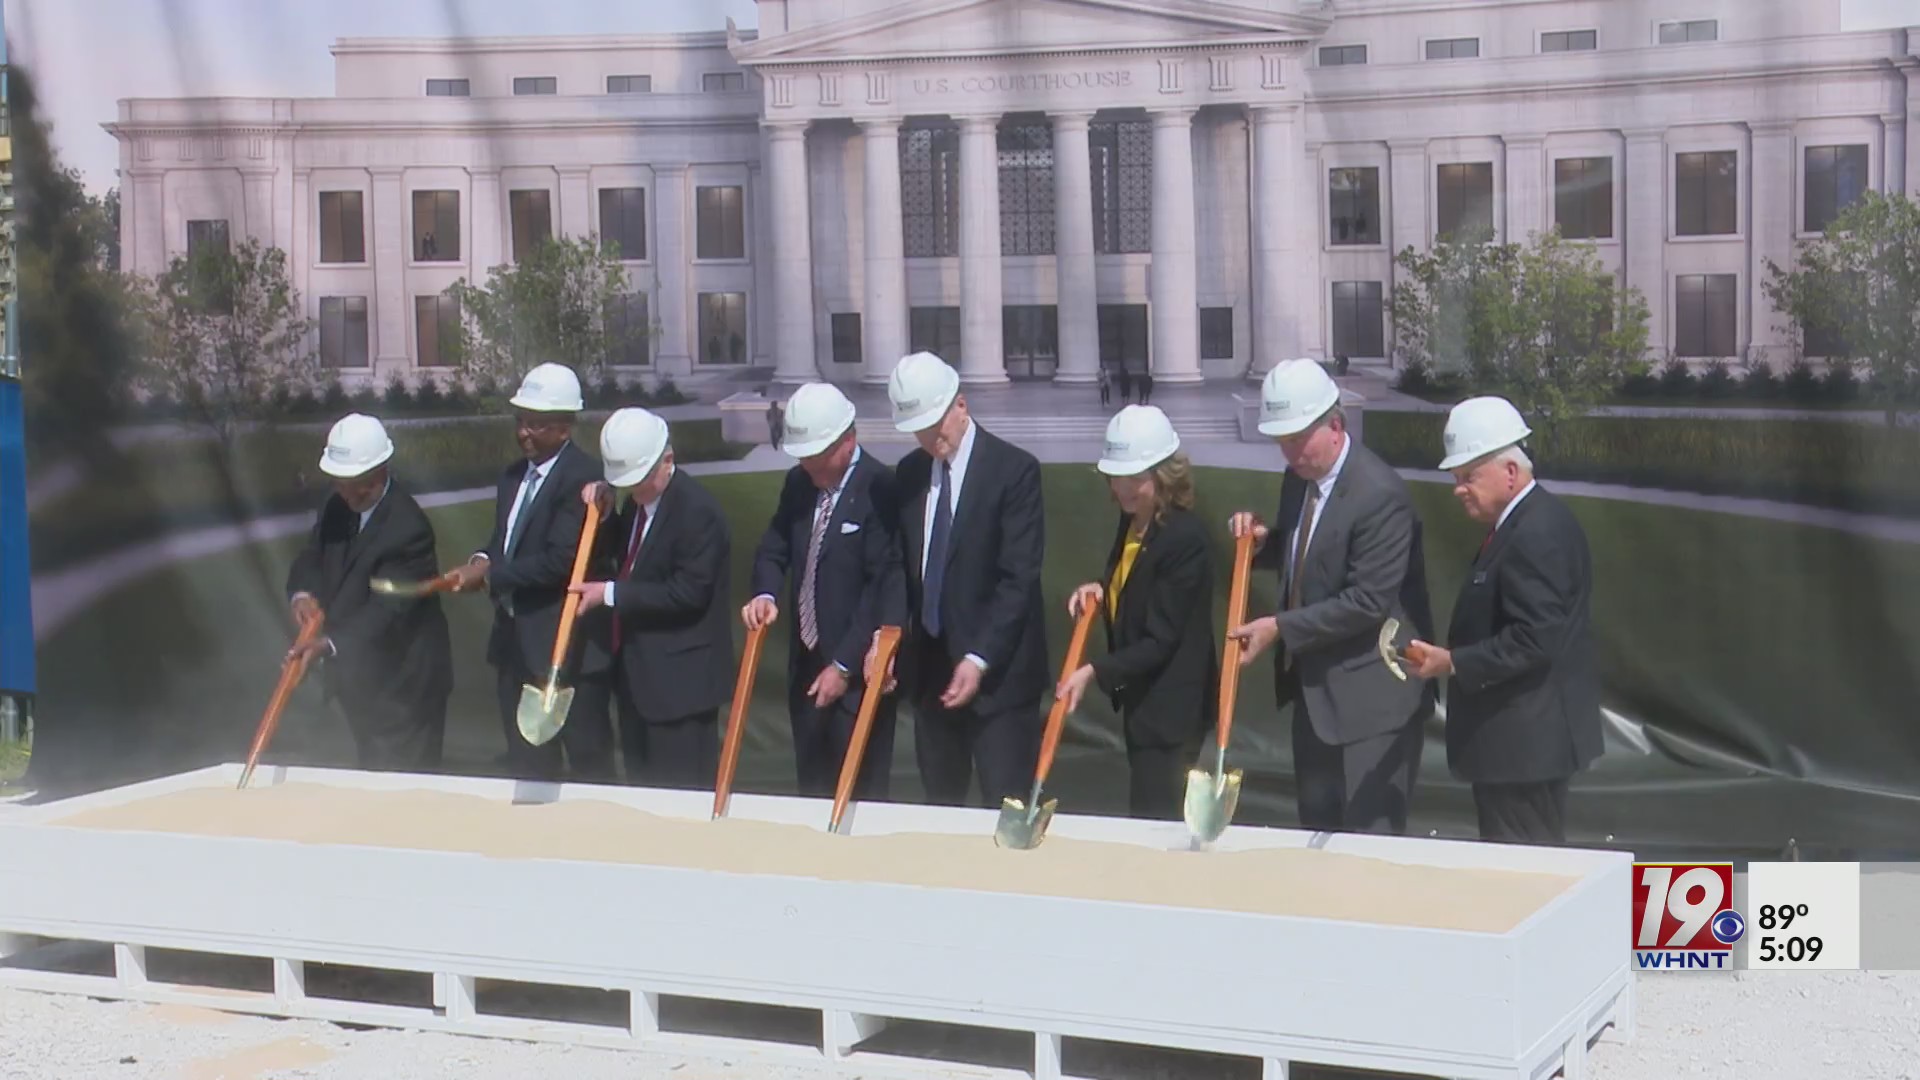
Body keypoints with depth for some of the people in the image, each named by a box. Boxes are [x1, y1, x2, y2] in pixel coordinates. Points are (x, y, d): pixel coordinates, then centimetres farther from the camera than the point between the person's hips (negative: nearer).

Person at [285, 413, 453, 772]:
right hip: (357, 677, 8)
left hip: (402, 684, -8)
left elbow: (387, 608, -29)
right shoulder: (338, 506, 2)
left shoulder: (408, 528, -25)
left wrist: (331, 645, -41)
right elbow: (310, 558, 8)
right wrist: (303, 592, -15)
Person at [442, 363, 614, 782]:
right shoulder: (514, 476, 13)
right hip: (516, 643, 9)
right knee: (527, 766, 16)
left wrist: (490, 575, -17)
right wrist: (482, 559, -3)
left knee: (588, 763, 1)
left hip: (568, 646, -9)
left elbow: (561, 559, -23)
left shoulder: (583, 476, -16)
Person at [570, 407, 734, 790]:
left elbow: (689, 592, -24)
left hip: (679, 676, -9)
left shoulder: (697, 509, -19)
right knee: (640, 784, 16)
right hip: (635, 669, 9)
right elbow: (620, 557, 17)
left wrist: (610, 593, -21)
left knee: (682, 798, -3)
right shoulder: (637, 499, 8)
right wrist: (604, 514, 0)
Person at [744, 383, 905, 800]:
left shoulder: (880, 488, -16)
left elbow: (885, 585, -18)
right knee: (812, 790, 14)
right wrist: (765, 594, -7)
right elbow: (773, 550, 16)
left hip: (858, 671, -7)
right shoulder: (799, 481, 6)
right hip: (807, 663, 7)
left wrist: (844, 664, -17)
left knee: (859, 795, -1)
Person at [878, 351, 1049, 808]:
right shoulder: (909, 472, 8)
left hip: (997, 671, -6)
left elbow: (1019, 577, -15)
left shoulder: (1014, 469, -11)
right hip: (928, 667, 6)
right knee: (939, 805, 13)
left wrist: (980, 659, -21)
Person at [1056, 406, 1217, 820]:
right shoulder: (1133, 520, 3)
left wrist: (1095, 672, -26)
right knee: (1147, 819, 16)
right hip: (1140, 698, 9)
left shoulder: (1185, 538, -22)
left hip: (1172, 705, -9)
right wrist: (1099, 589, -1)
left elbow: (1162, 641, -22)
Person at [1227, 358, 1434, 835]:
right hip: (1314, 687, 9)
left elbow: (1368, 601, -24)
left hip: (1369, 693, -9)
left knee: (1370, 835, -2)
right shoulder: (1298, 477, 6)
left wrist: (1280, 629, -23)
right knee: (1317, 828, 16)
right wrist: (1263, 540, 0)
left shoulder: (1379, 494, -21)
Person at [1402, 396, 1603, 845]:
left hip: (1524, 740, -11)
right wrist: (1452, 656, 11)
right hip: (1522, 736, 11)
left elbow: (1534, 641, -26)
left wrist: (1453, 663, -23)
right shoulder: (1530, 520, 13)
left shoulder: (1535, 535, -20)